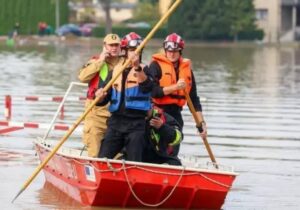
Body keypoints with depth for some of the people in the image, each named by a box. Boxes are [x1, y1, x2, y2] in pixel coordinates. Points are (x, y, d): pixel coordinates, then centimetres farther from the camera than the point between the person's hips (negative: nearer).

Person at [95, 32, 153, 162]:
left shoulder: (144, 70, 2)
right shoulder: (116, 71, 12)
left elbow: (147, 87, -20)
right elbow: (104, 99, 11)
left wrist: (137, 68, -34)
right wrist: (100, 97, -14)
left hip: (136, 123, -3)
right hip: (116, 121, 3)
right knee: (102, 160, -1)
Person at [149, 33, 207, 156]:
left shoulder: (186, 68, 11)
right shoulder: (156, 65, -4)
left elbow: (193, 98, 13)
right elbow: (152, 91, -16)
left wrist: (201, 122, 7)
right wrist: (174, 87, -22)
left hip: (175, 113, 5)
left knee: (173, 154, 7)